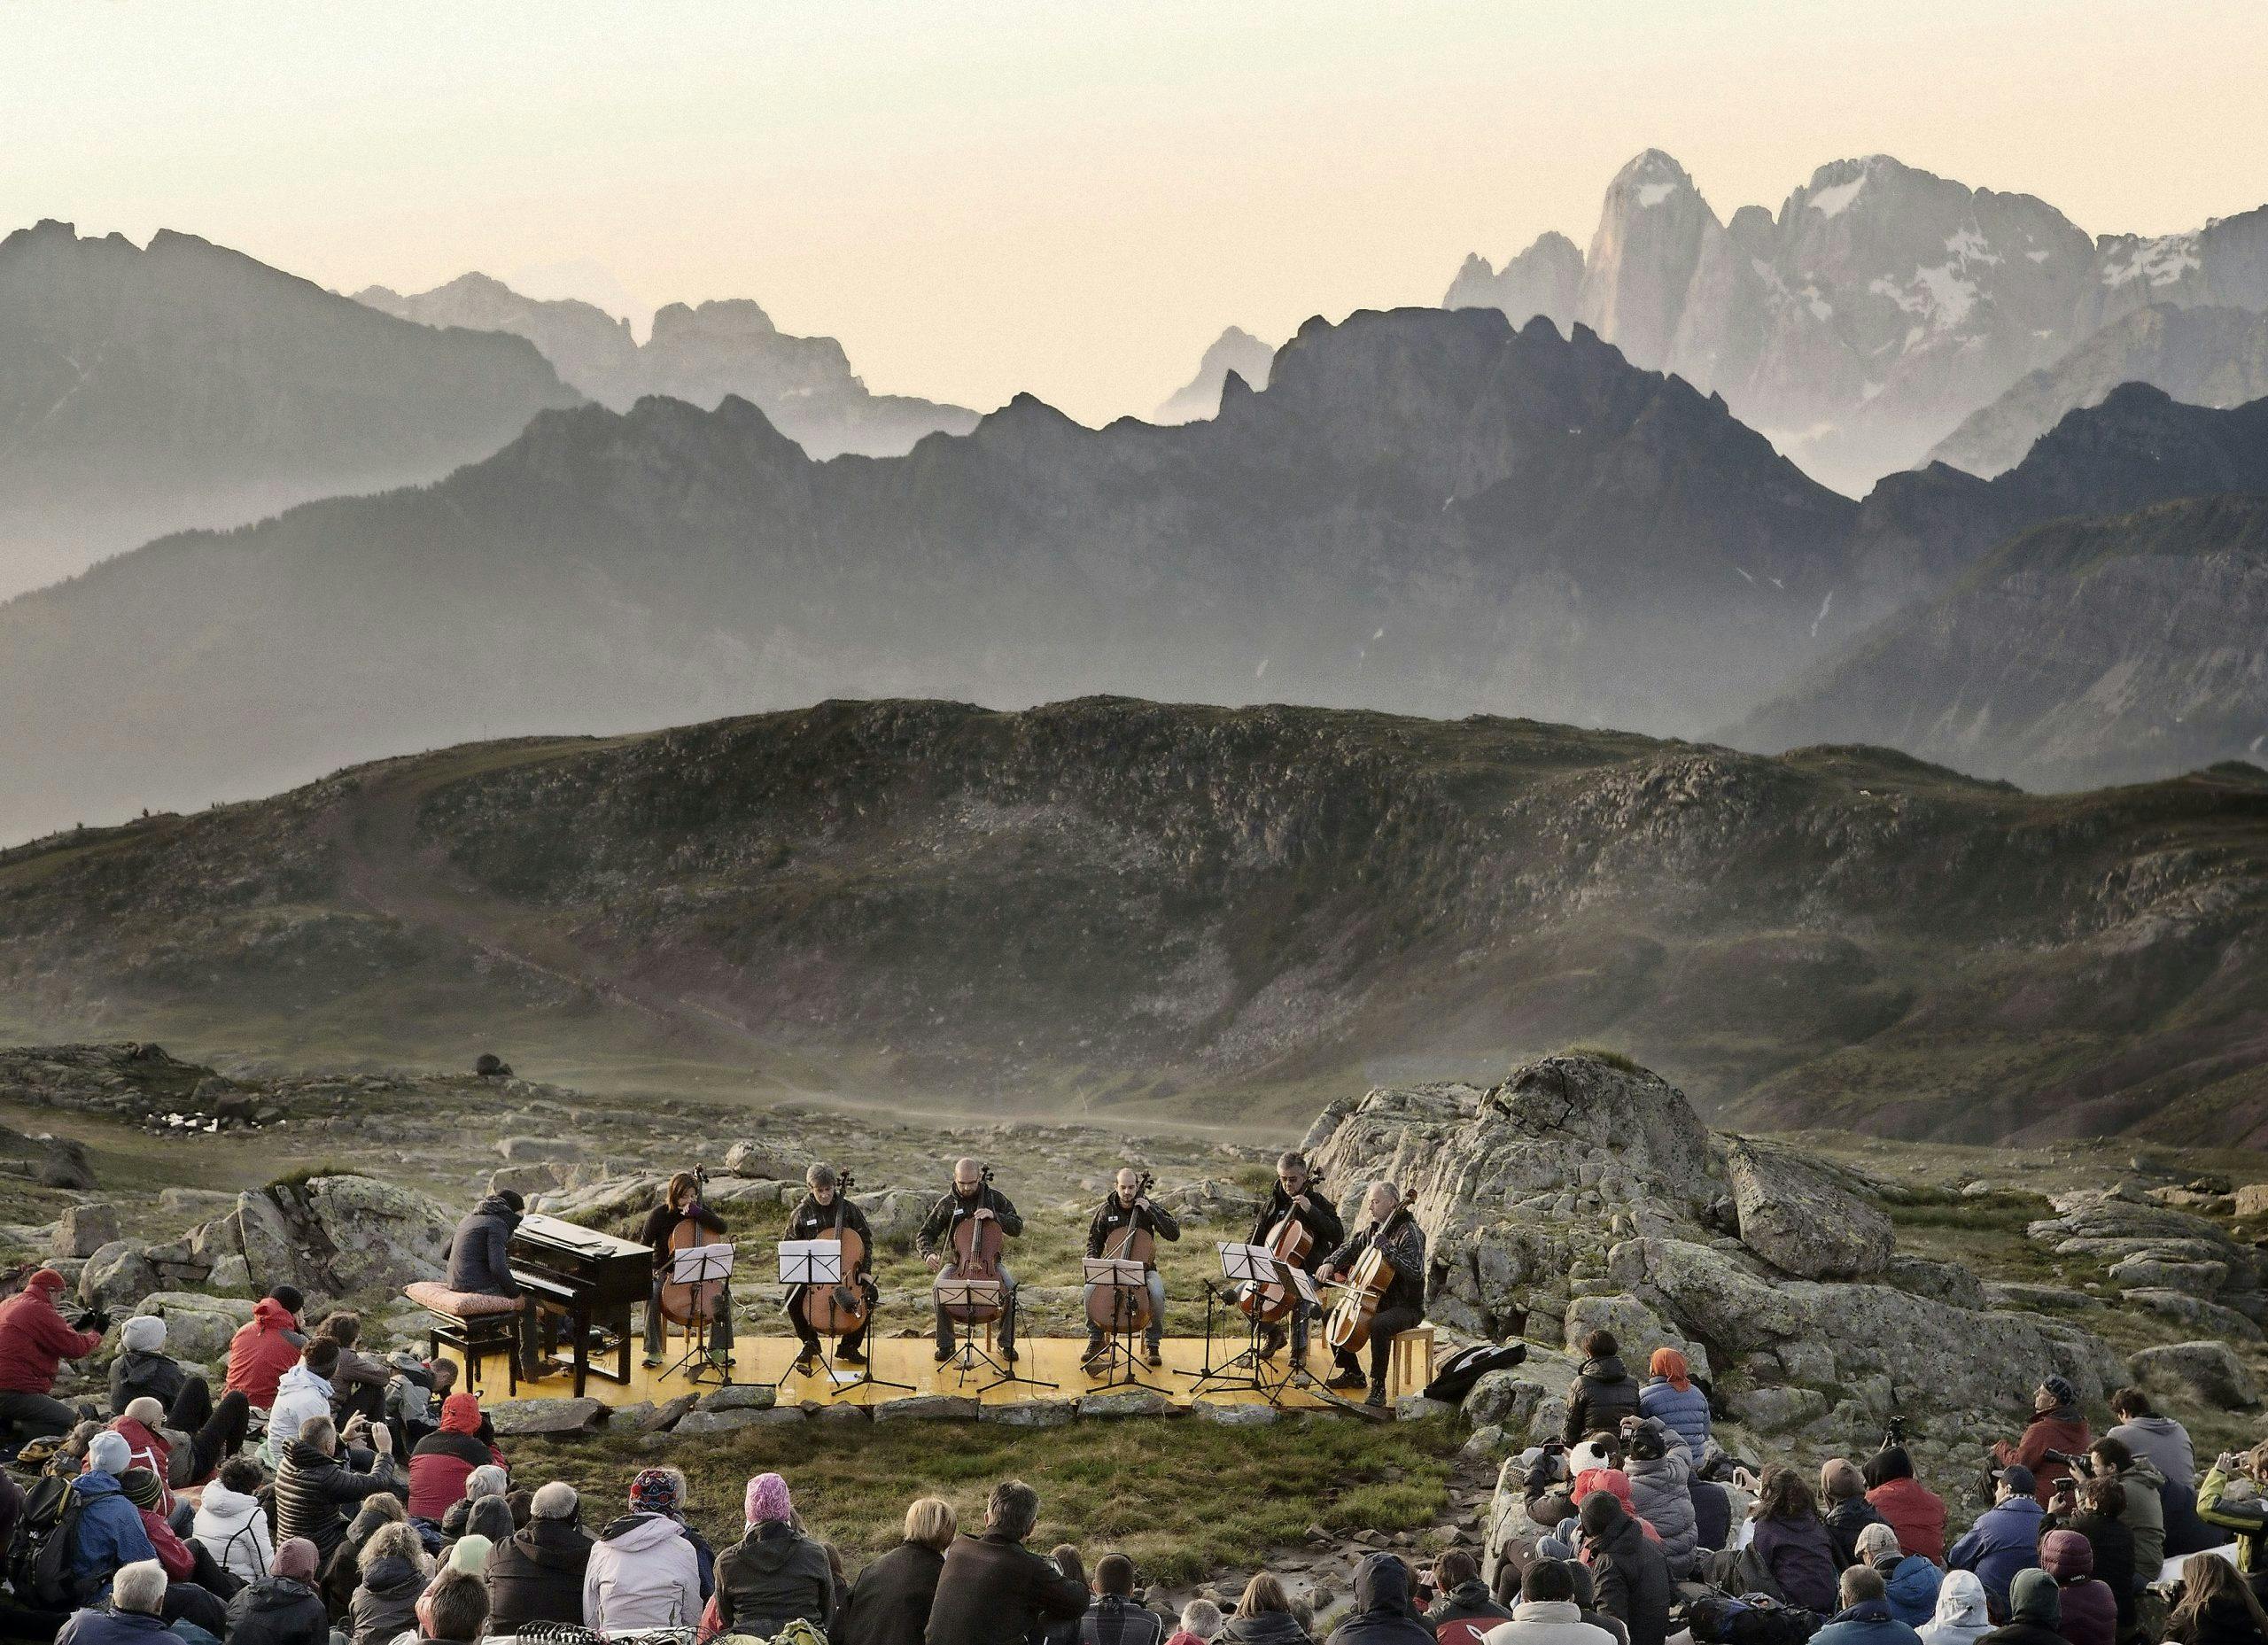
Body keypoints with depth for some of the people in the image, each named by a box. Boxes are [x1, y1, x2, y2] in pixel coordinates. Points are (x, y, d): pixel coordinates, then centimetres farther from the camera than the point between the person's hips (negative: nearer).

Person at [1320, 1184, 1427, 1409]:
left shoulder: (1409, 1232, -17)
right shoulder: (1373, 1229, 8)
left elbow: (1414, 1272, -28)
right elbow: (1351, 1248, 20)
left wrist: (1386, 1248, -32)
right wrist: (1331, 1263, 0)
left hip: (1406, 1307, -9)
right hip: (1376, 1301, 9)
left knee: (1379, 1325, -38)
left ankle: (1378, 1386, -26)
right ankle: (1353, 1373, 18)